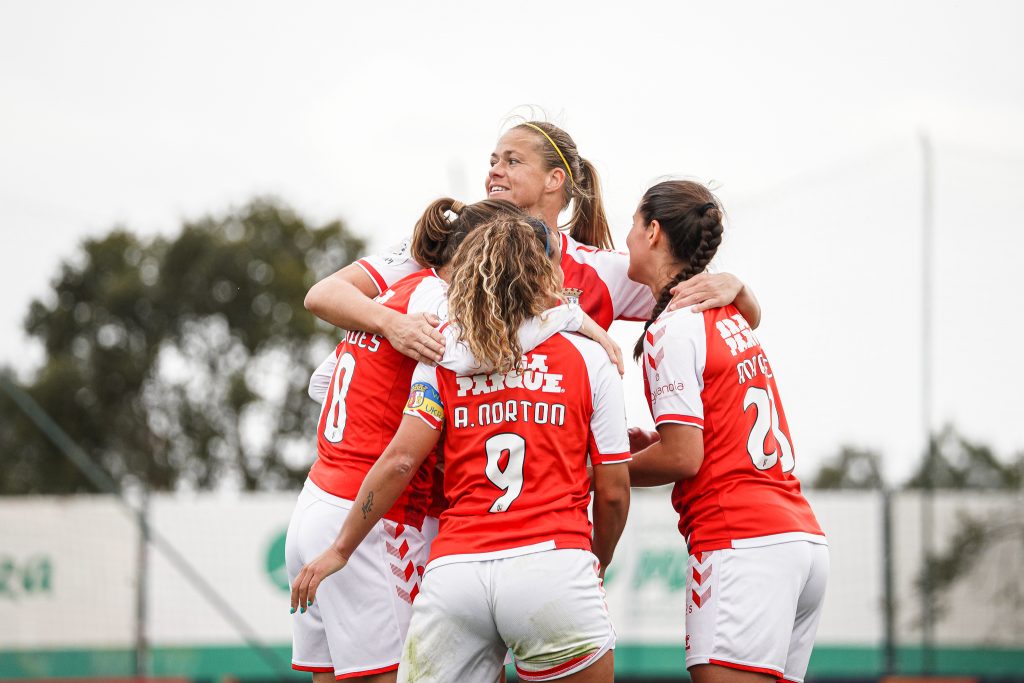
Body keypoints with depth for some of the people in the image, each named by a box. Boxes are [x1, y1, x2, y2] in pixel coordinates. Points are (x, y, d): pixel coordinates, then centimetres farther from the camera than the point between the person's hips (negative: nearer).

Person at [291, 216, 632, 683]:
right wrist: (599, 564, 27)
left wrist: (340, 549, 11)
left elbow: (400, 459, 2)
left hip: (452, 572, 2)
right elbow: (613, 492, 9)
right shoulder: (590, 359, 10)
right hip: (552, 566, -2)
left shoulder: (443, 353, 12)